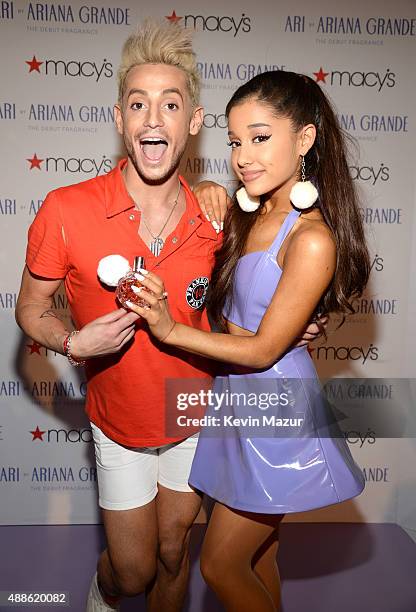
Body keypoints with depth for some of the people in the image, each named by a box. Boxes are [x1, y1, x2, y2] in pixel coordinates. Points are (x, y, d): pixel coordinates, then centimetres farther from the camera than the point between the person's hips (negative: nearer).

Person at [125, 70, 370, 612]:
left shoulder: (312, 240, -23)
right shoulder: (247, 213, 1)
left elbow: (262, 349, -19)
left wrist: (170, 330, -17)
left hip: (275, 406, -7)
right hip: (238, 395, 7)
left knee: (221, 565, 9)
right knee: (258, 553, 23)